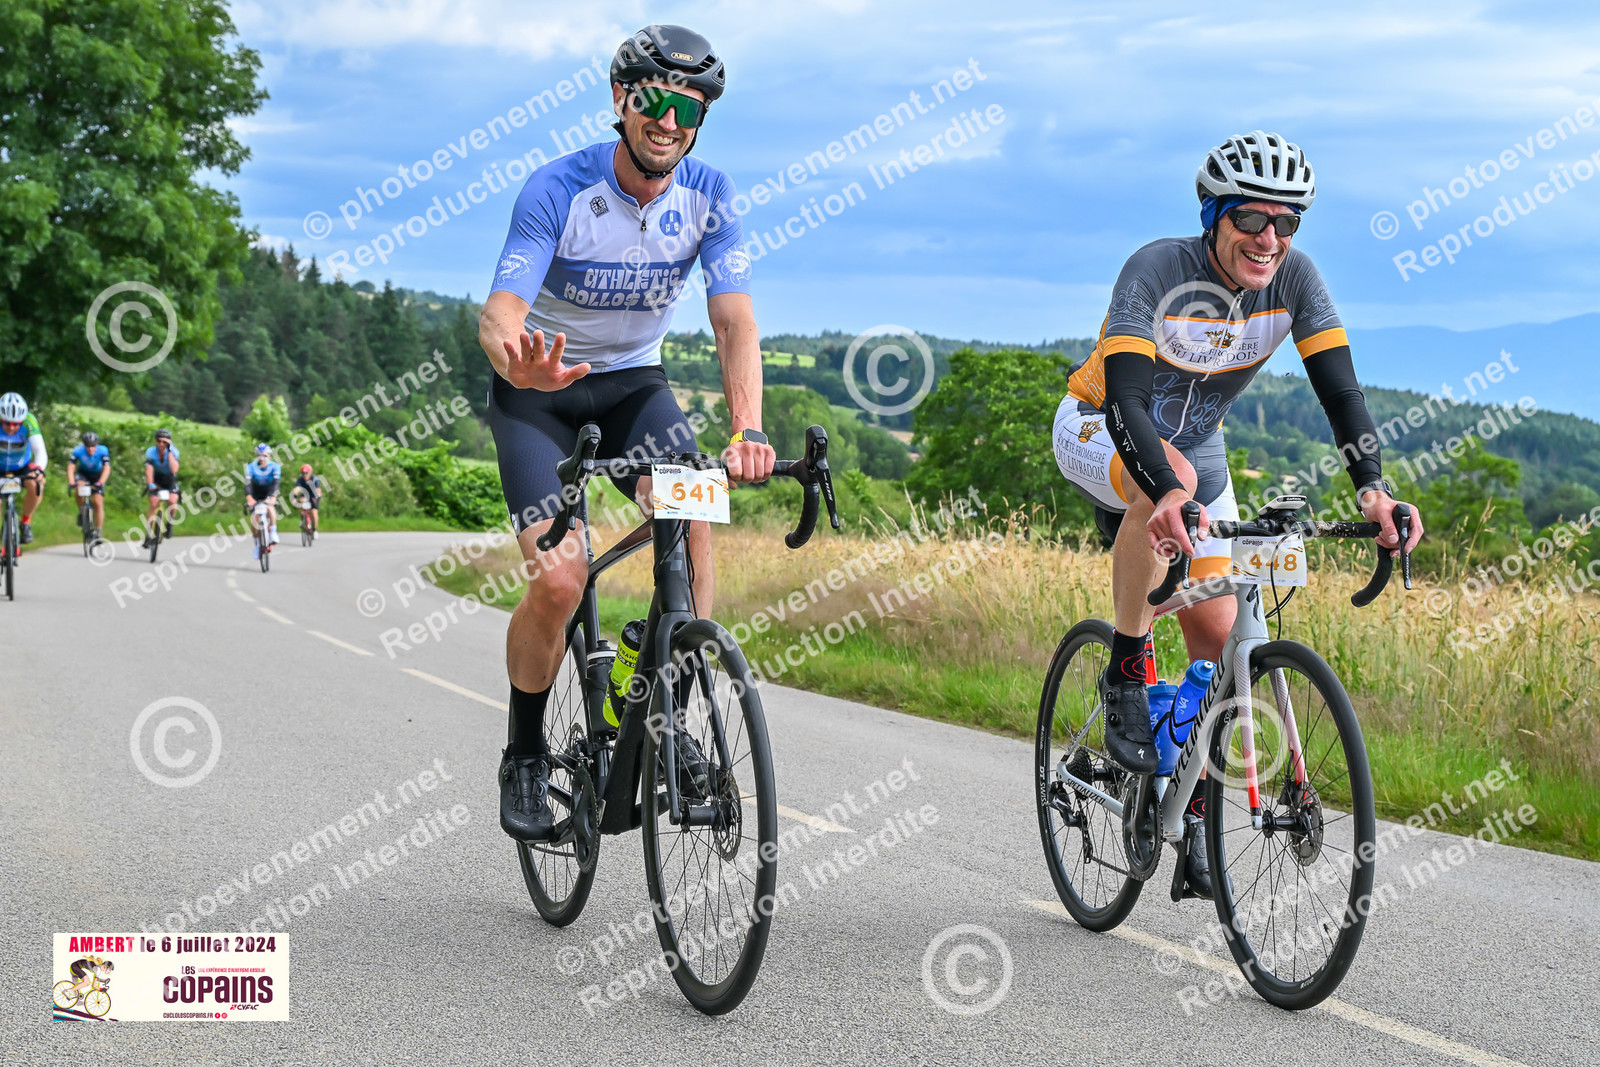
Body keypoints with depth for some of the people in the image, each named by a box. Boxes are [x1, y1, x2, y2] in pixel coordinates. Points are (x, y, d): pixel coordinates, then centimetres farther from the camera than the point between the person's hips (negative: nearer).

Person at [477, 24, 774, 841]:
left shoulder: (708, 197, -13)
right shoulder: (559, 190, -24)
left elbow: (735, 322, -20)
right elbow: (499, 311, -33)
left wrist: (747, 429, -37)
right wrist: (520, 366, -58)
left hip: (633, 380, 3)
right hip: (539, 387, -3)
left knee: (692, 523, -26)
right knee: (559, 580, -20)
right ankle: (524, 757, 3)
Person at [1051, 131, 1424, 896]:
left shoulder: (1294, 279, -19)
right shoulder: (1157, 271, -32)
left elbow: (1339, 385, -24)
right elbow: (1124, 398, -43)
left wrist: (1372, 487, -42)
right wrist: (1167, 491, -60)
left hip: (1194, 444, 5)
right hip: (1098, 431, -5)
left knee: (1217, 638, -2)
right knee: (1169, 479, -40)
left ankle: (1193, 812, 13)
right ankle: (1126, 674, -22)